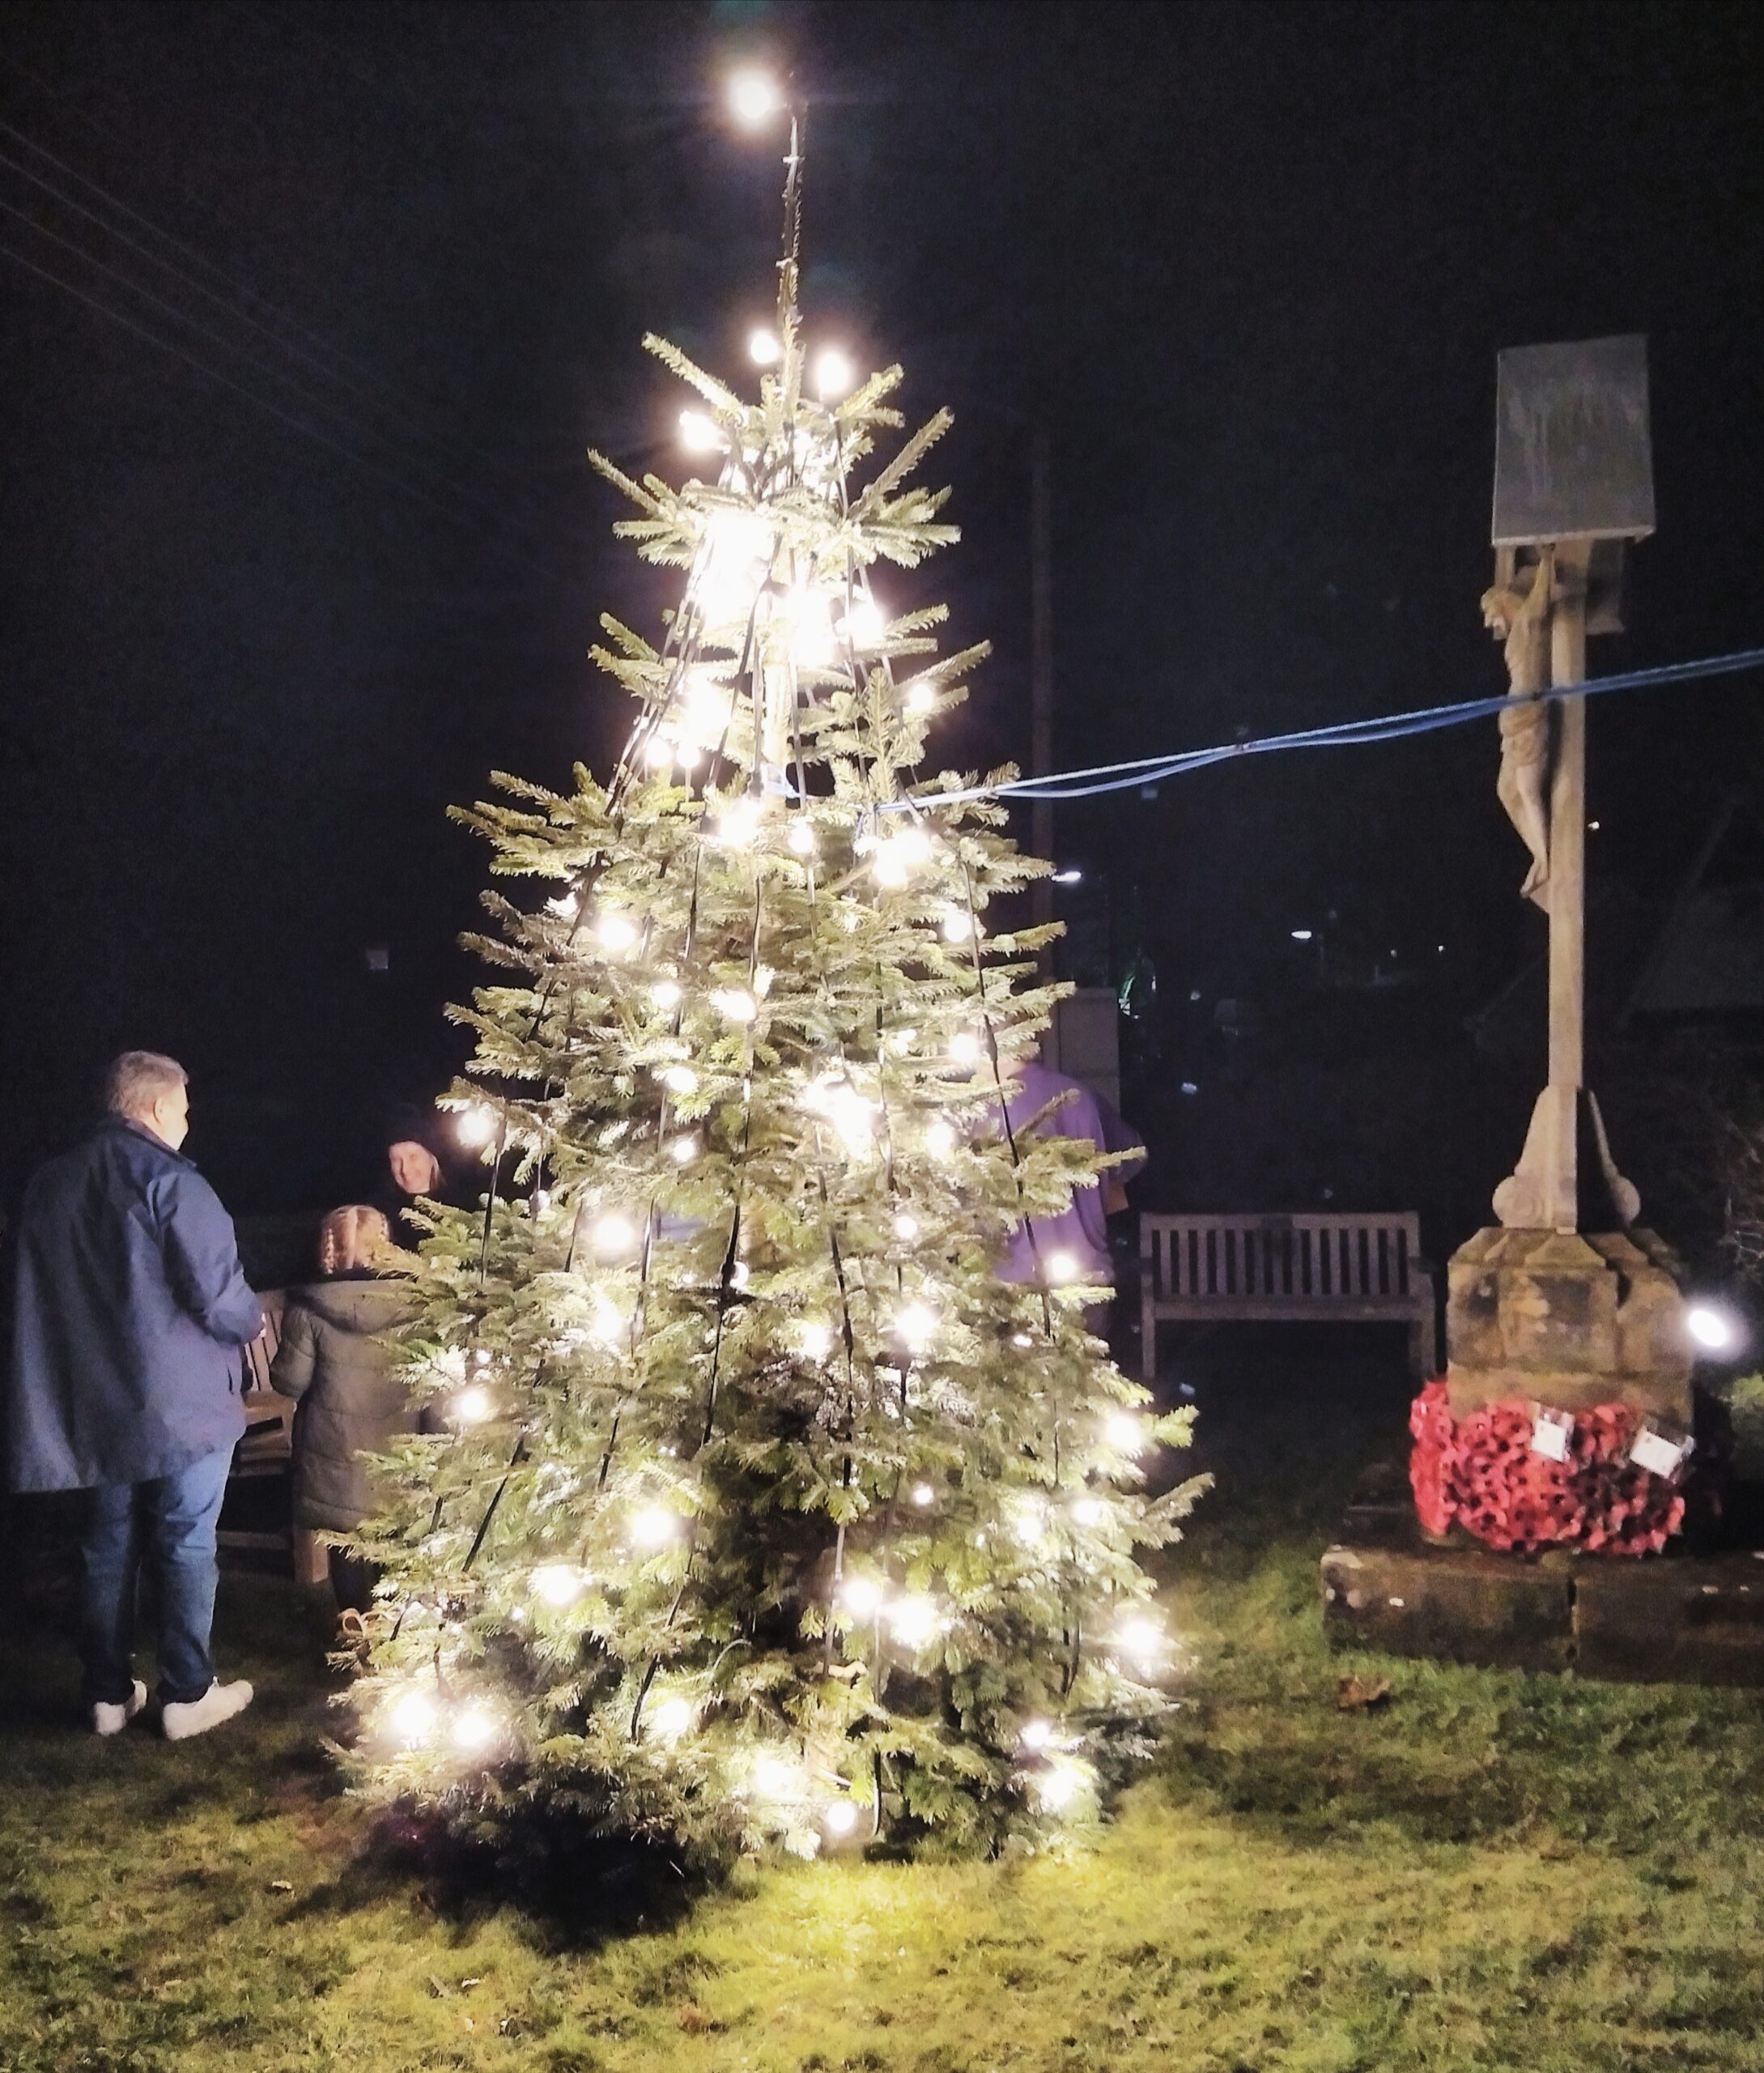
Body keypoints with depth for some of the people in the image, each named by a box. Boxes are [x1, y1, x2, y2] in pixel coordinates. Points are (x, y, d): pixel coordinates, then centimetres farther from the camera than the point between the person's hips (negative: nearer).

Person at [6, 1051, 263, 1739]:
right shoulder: (170, 1181, -15)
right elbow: (217, 1293, -18)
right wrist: (252, 1323, 2)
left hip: (95, 1403, 6)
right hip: (181, 1402, -6)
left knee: (107, 1546, 14)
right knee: (185, 1546, 4)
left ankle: (109, 1693, 21)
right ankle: (186, 1695, 11)